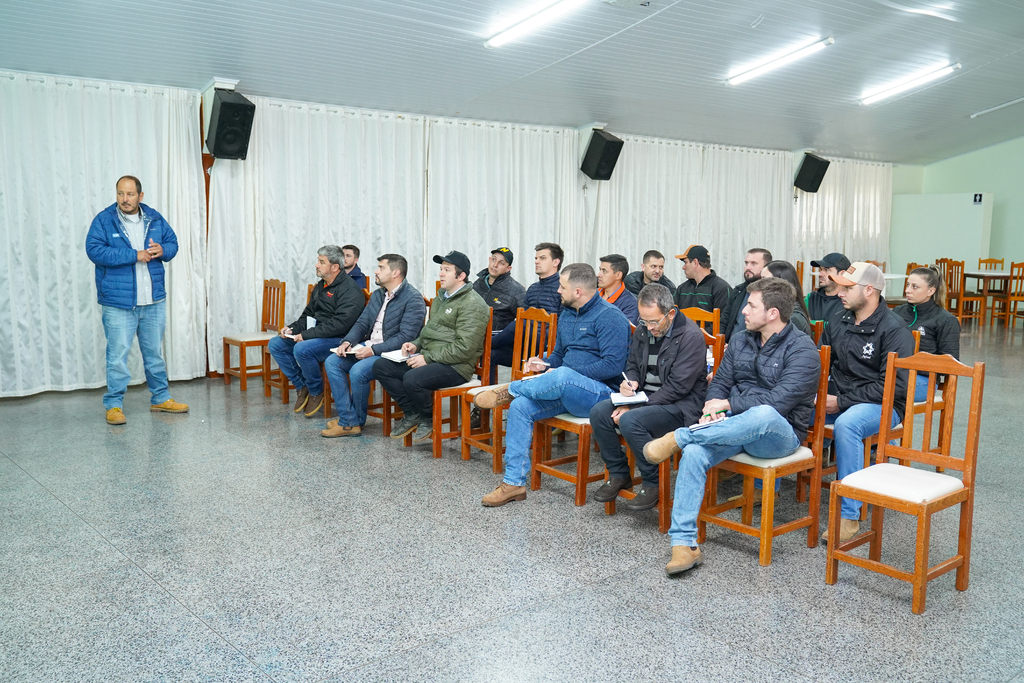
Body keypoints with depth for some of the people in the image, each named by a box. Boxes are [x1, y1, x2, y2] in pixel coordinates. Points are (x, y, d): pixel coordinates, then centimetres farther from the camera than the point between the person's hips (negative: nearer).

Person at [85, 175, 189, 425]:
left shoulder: (155, 219, 7)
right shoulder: (104, 220, -6)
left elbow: (173, 242, 14)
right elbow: (94, 250, -16)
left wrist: (163, 250, -10)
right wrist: (134, 255, -19)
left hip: (154, 301, 4)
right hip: (118, 303, -4)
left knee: (155, 353, 15)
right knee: (118, 355, -2)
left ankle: (160, 399, 28)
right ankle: (114, 405, 9)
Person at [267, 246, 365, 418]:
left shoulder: (350, 290, -15)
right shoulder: (320, 287, 15)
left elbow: (340, 324, -24)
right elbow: (308, 314, 23)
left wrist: (306, 334, -23)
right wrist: (292, 328, 2)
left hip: (339, 340, -10)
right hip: (315, 336, 10)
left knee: (302, 349, -32)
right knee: (275, 344, 0)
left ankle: (316, 391, -7)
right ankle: (301, 386, 8)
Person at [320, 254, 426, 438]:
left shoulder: (413, 299, -12)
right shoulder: (378, 295, 16)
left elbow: (406, 337, -20)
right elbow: (362, 323, 16)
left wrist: (374, 350, -24)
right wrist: (347, 341, -5)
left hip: (392, 353, -9)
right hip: (369, 346, 9)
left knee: (358, 371, -29)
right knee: (332, 362, -8)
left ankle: (358, 421, -4)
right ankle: (348, 421, -10)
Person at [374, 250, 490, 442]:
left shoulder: (473, 305, -13)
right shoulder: (441, 298, 18)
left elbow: (464, 348, -21)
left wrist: (428, 358, -20)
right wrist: (416, 344, 9)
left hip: (455, 366, -10)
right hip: (429, 358, 10)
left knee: (412, 379, -34)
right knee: (381, 366, 0)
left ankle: (429, 420, -3)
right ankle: (412, 415, 6)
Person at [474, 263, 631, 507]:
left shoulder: (610, 317, -11)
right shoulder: (566, 315, 16)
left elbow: (613, 365, -20)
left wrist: (568, 375, -18)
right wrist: (544, 363, 3)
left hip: (600, 393, -8)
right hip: (564, 392, 8)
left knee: (562, 376, -39)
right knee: (520, 406, -14)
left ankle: (510, 390, -10)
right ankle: (514, 482, -11)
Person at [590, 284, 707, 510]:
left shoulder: (691, 336, -17)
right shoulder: (643, 330, 6)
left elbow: (677, 387, -21)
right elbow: (632, 364, 21)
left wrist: (633, 408, -21)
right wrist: (630, 382, -6)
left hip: (680, 404, -8)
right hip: (645, 396, 8)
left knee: (629, 421, -31)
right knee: (598, 412, -13)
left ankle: (653, 483, -12)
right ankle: (619, 474, 4)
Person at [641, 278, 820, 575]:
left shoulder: (803, 350, -8)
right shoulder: (740, 341, 13)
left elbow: (778, 402, -19)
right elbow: (720, 383, 15)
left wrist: (728, 404, -14)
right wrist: (712, 410, -8)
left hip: (780, 434, -5)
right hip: (736, 427, 5)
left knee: (763, 415, -42)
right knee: (694, 453, -26)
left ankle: (679, 437, -28)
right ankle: (683, 544, -24)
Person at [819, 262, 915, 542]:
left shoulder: (894, 330, -10)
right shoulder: (839, 323, 11)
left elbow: (893, 387, -17)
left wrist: (842, 402, -19)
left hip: (883, 405, -6)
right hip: (837, 399, 6)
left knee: (845, 424, -39)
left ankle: (850, 516, -32)